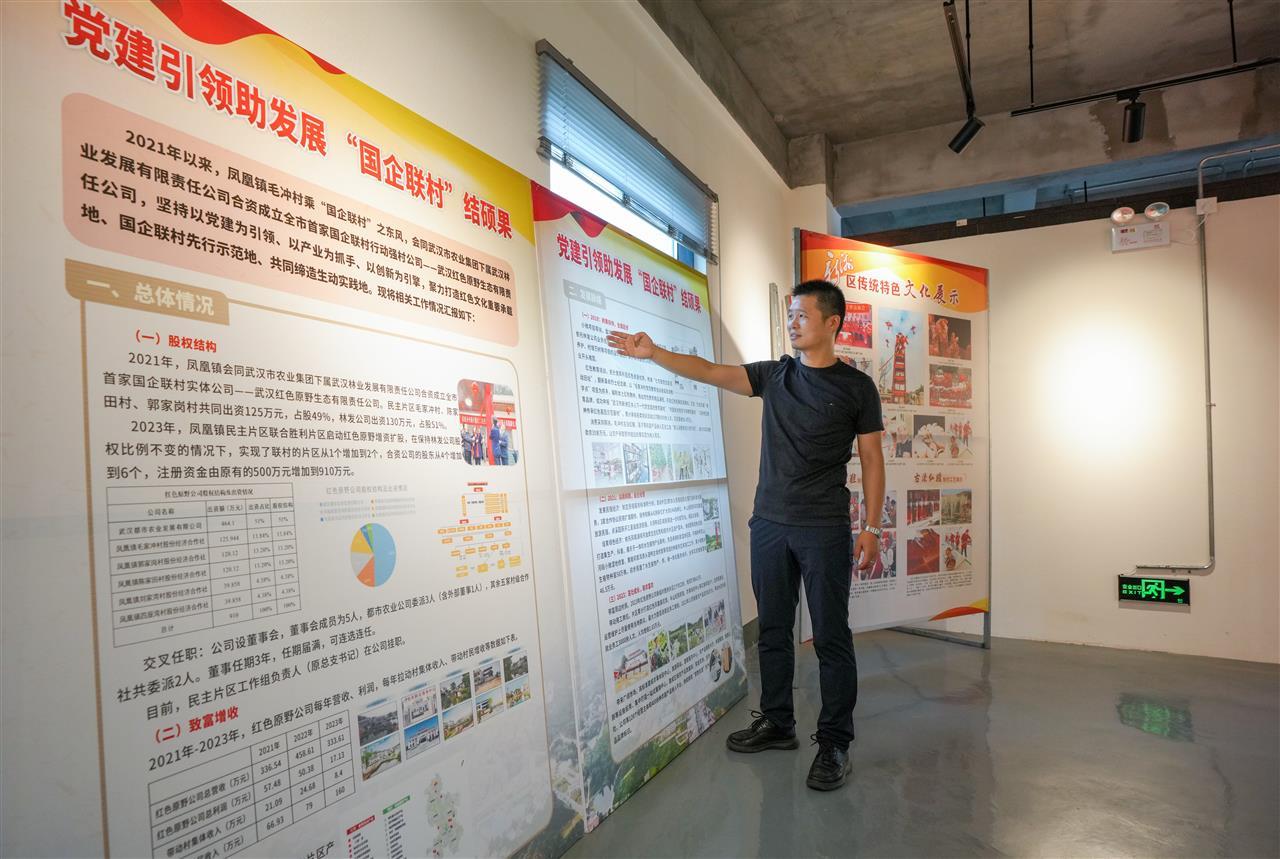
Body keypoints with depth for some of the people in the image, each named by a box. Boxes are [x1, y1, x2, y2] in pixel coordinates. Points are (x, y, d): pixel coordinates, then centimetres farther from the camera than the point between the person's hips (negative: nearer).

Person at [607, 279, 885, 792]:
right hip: (769, 524, 4)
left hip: (825, 530, -4)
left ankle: (834, 745, 13)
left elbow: (871, 458, 0)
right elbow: (710, 372, 0)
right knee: (773, 631, 13)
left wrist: (872, 528, -5)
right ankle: (777, 724, 28)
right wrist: (653, 354, -13)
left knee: (830, 638, 1)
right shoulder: (773, 376, 9)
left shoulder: (856, 386, 0)